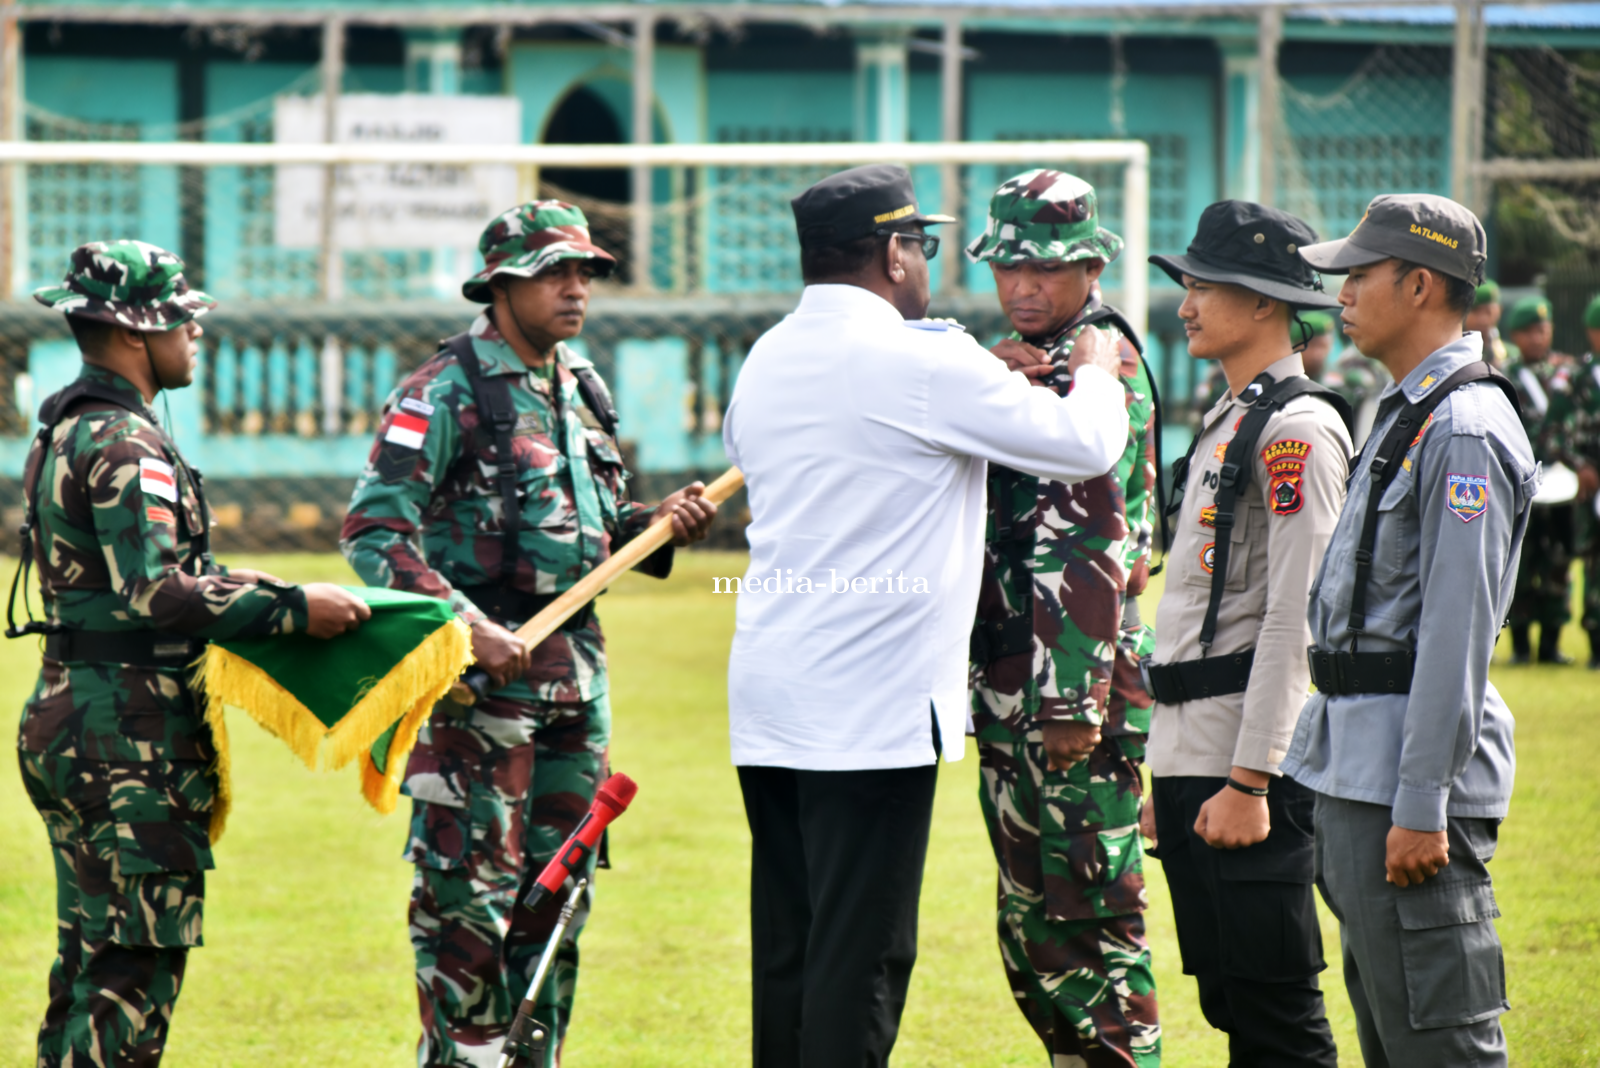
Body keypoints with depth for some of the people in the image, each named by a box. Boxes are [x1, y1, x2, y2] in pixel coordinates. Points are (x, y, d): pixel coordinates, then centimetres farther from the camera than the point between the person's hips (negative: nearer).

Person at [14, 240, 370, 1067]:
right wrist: (292, 608, -21)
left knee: (90, 960, 15)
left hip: (68, 715, 10)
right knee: (135, 968, -7)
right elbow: (156, 593, -25)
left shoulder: (64, 434, 16)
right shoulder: (126, 445, -16)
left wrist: (262, 593, 16)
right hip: (129, 738, -10)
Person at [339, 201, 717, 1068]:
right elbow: (372, 531, -16)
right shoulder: (444, 392, -10)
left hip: (576, 666, 8)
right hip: (479, 669, -8)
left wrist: (659, 524, 5)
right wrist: (467, 624, -25)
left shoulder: (581, 390, 15)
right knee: (469, 887, -7)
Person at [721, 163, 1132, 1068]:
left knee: (786, 949, 11)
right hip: (876, 705, -8)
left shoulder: (765, 362, 11)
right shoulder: (923, 362, -11)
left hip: (768, 695, 8)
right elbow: (1087, 446, -8)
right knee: (861, 954, -6)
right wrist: (1096, 372, 17)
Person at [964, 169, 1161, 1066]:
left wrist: (1076, 697, -24)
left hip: (1074, 691, -10)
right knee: (1031, 919, 14)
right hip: (1011, 689, 10)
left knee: (1091, 915, -7)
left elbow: (1094, 549, -20)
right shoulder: (1021, 363, 18)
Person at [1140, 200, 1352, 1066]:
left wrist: (1249, 781, -21)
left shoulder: (1299, 427, -12)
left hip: (1249, 767, -10)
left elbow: (1294, 619, -18)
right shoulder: (1225, 423, 18)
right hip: (1189, 760, 10)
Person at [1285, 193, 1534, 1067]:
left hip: (1412, 771, -11)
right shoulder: (1406, 414, 18)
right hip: (1357, 766, 11)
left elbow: (1457, 632, -21)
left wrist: (1421, 806, -23)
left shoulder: (1464, 432, -15)